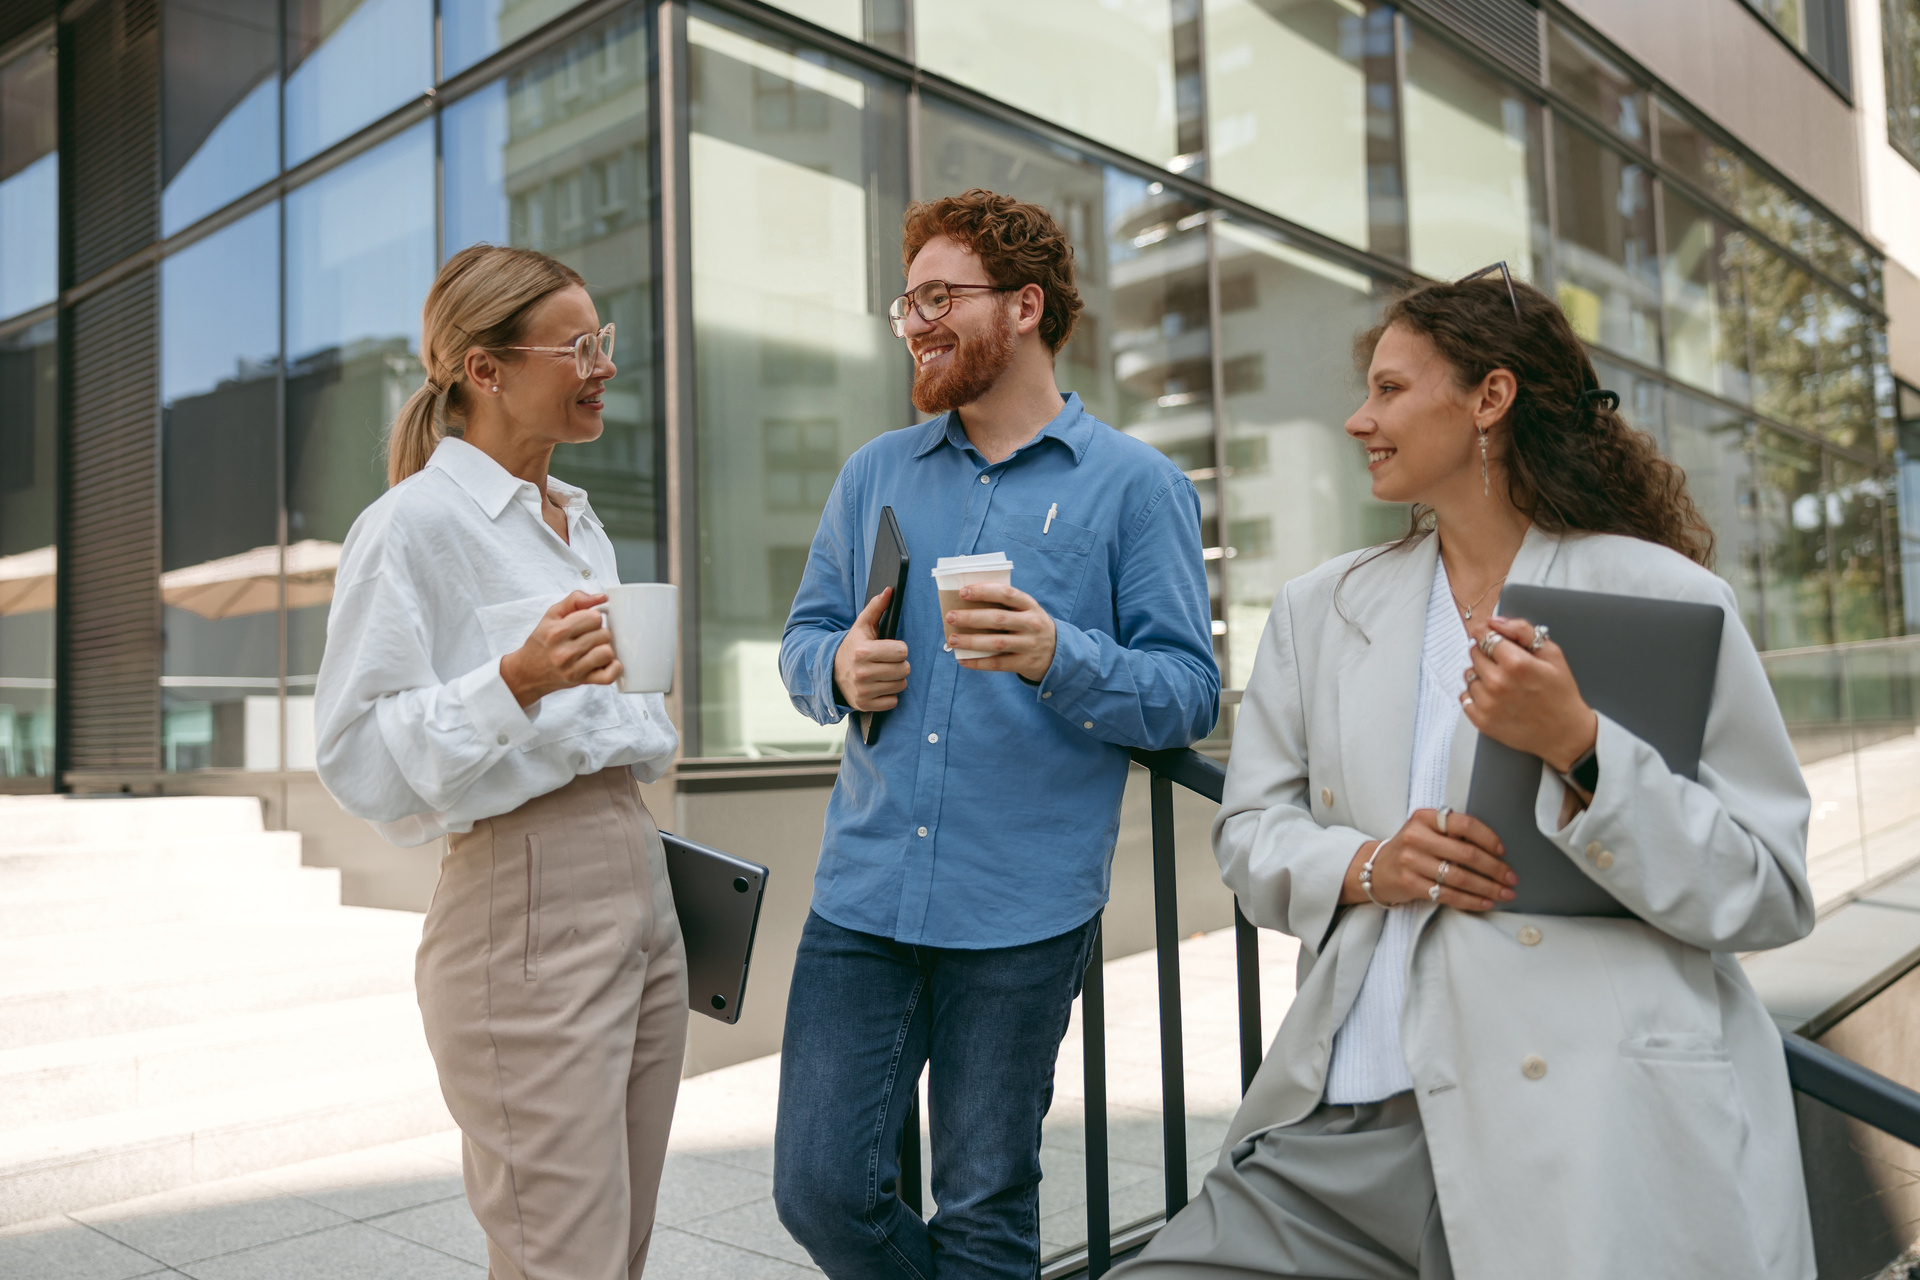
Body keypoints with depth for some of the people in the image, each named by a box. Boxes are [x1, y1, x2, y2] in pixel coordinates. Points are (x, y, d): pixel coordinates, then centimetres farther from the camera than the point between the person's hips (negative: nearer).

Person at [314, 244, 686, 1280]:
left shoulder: (578, 519, 17)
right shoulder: (411, 524, -8)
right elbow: (359, 759, -13)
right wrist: (516, 682, -27)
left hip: (638, 886, 8)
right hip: (518, 911, -8)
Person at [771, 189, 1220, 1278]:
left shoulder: (1137, 485, -1)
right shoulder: (873, 474, 12)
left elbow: (1190, 692, -5)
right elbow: (804, 635, 16)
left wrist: (1060, 658, -22)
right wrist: (838, 669, -7)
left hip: (1022, 912, -3)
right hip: (863, 892, 4)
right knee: (819, 1188, 6)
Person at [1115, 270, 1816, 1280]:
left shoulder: (1661, 594, -1)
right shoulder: (1318, 610, 13)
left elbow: (1772, 893, -3)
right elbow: (1248, 835, 12)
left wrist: (1578, 747, -17)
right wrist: (1366, 867, -9)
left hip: (1591, 1136, -3)